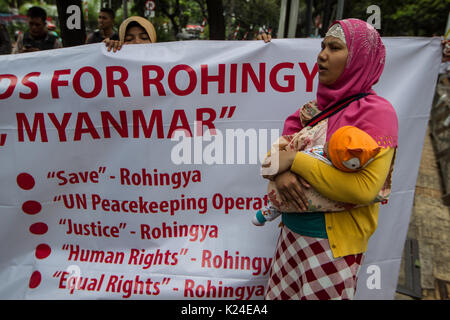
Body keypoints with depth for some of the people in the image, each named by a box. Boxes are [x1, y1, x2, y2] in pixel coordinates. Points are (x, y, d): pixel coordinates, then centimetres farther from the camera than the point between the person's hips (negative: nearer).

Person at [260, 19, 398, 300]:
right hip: (292, 233, 6)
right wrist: (280, 171, -17)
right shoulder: (318, 106, 6)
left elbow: (364, 188, -25)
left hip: (333, 245, -5)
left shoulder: (376, 111, -13)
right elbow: (282, 150, 7)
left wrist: (294, 160, -20)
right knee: (277, 295, 15)